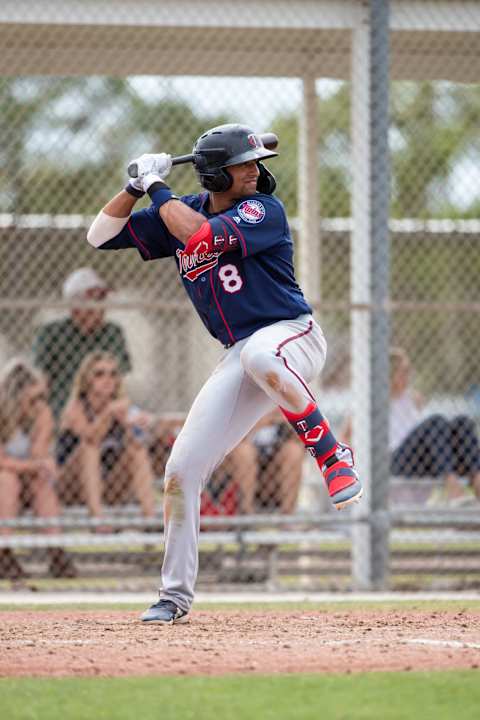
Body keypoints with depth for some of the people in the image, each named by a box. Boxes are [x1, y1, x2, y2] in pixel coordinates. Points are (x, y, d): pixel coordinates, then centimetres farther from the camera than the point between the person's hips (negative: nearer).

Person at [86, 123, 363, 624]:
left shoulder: (263, 210, -8)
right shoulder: (180, 213, 10)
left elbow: (200, 235, -24)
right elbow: (100, 236, 11)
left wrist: (157, 190, -12)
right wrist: (137, 188, -2)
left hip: (294, 336, -6)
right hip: (240, 357, 6)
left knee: (260, 355, -43)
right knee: (182, 470, -2)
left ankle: (331, 455, -26)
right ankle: (175, 597, 11)